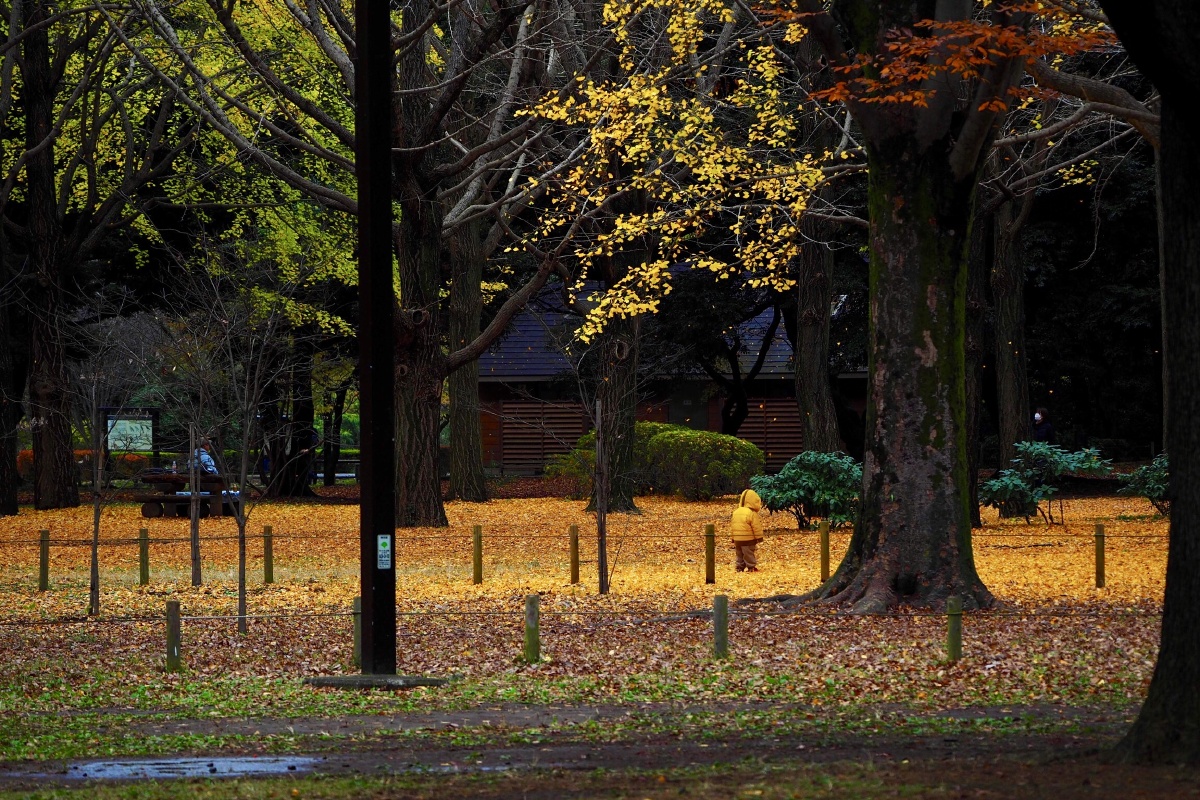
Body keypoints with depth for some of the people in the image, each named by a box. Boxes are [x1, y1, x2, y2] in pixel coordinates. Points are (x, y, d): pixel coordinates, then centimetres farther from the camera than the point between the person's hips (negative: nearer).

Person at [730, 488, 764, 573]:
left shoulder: (735, 512, 8)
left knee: (740, 555, 15)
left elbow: (732, 526, 13)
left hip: (737, 539, 6)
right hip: (748, 540, -6)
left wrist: (733, 538, 20)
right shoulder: (752, 514, -15)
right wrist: (759, 538, -5)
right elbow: (756, 528, -13)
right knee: (749, 555, 1)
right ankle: (751, 567, 2)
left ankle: (740, 567, 16)